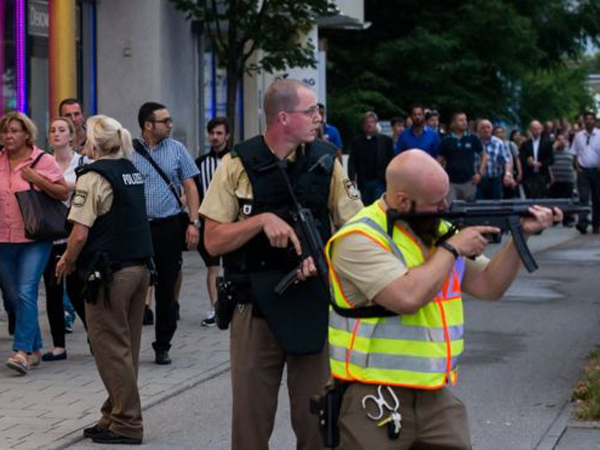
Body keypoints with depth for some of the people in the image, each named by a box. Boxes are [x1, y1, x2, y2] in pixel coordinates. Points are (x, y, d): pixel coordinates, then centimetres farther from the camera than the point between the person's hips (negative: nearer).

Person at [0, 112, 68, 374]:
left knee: (26, 293, -15)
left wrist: (37, 179, -14)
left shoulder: (43, 161, -3)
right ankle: (35, 349, 23)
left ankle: (22, 352, -17)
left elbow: (64, 193, -4)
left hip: (34, 239, -5)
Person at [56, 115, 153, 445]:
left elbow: (80, 234, -18)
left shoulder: (93, 177, -13)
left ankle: (127, 423, 4)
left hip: (110, 273, -8)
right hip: (140, 267, 8)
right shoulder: (131, 171, 12)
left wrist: (66, 262, -1)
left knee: (111, 349, 0)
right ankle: (116, 415, 22)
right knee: (125, 348, 14)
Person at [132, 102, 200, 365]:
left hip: (169, 226, 1)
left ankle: (163, 346, 16)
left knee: (167, 289, 6)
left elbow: (190, 187, 6)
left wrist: (193, 223, -3)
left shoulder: (177, 149, 6)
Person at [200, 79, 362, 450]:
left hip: (316, 304, 1)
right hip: (255, 307, -1)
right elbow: (213, 241, -3)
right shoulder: (239, 164, -2)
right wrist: (262, 219, -17)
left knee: (317, 416, 6)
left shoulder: (326, 161, 3)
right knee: (251, 417, 7)